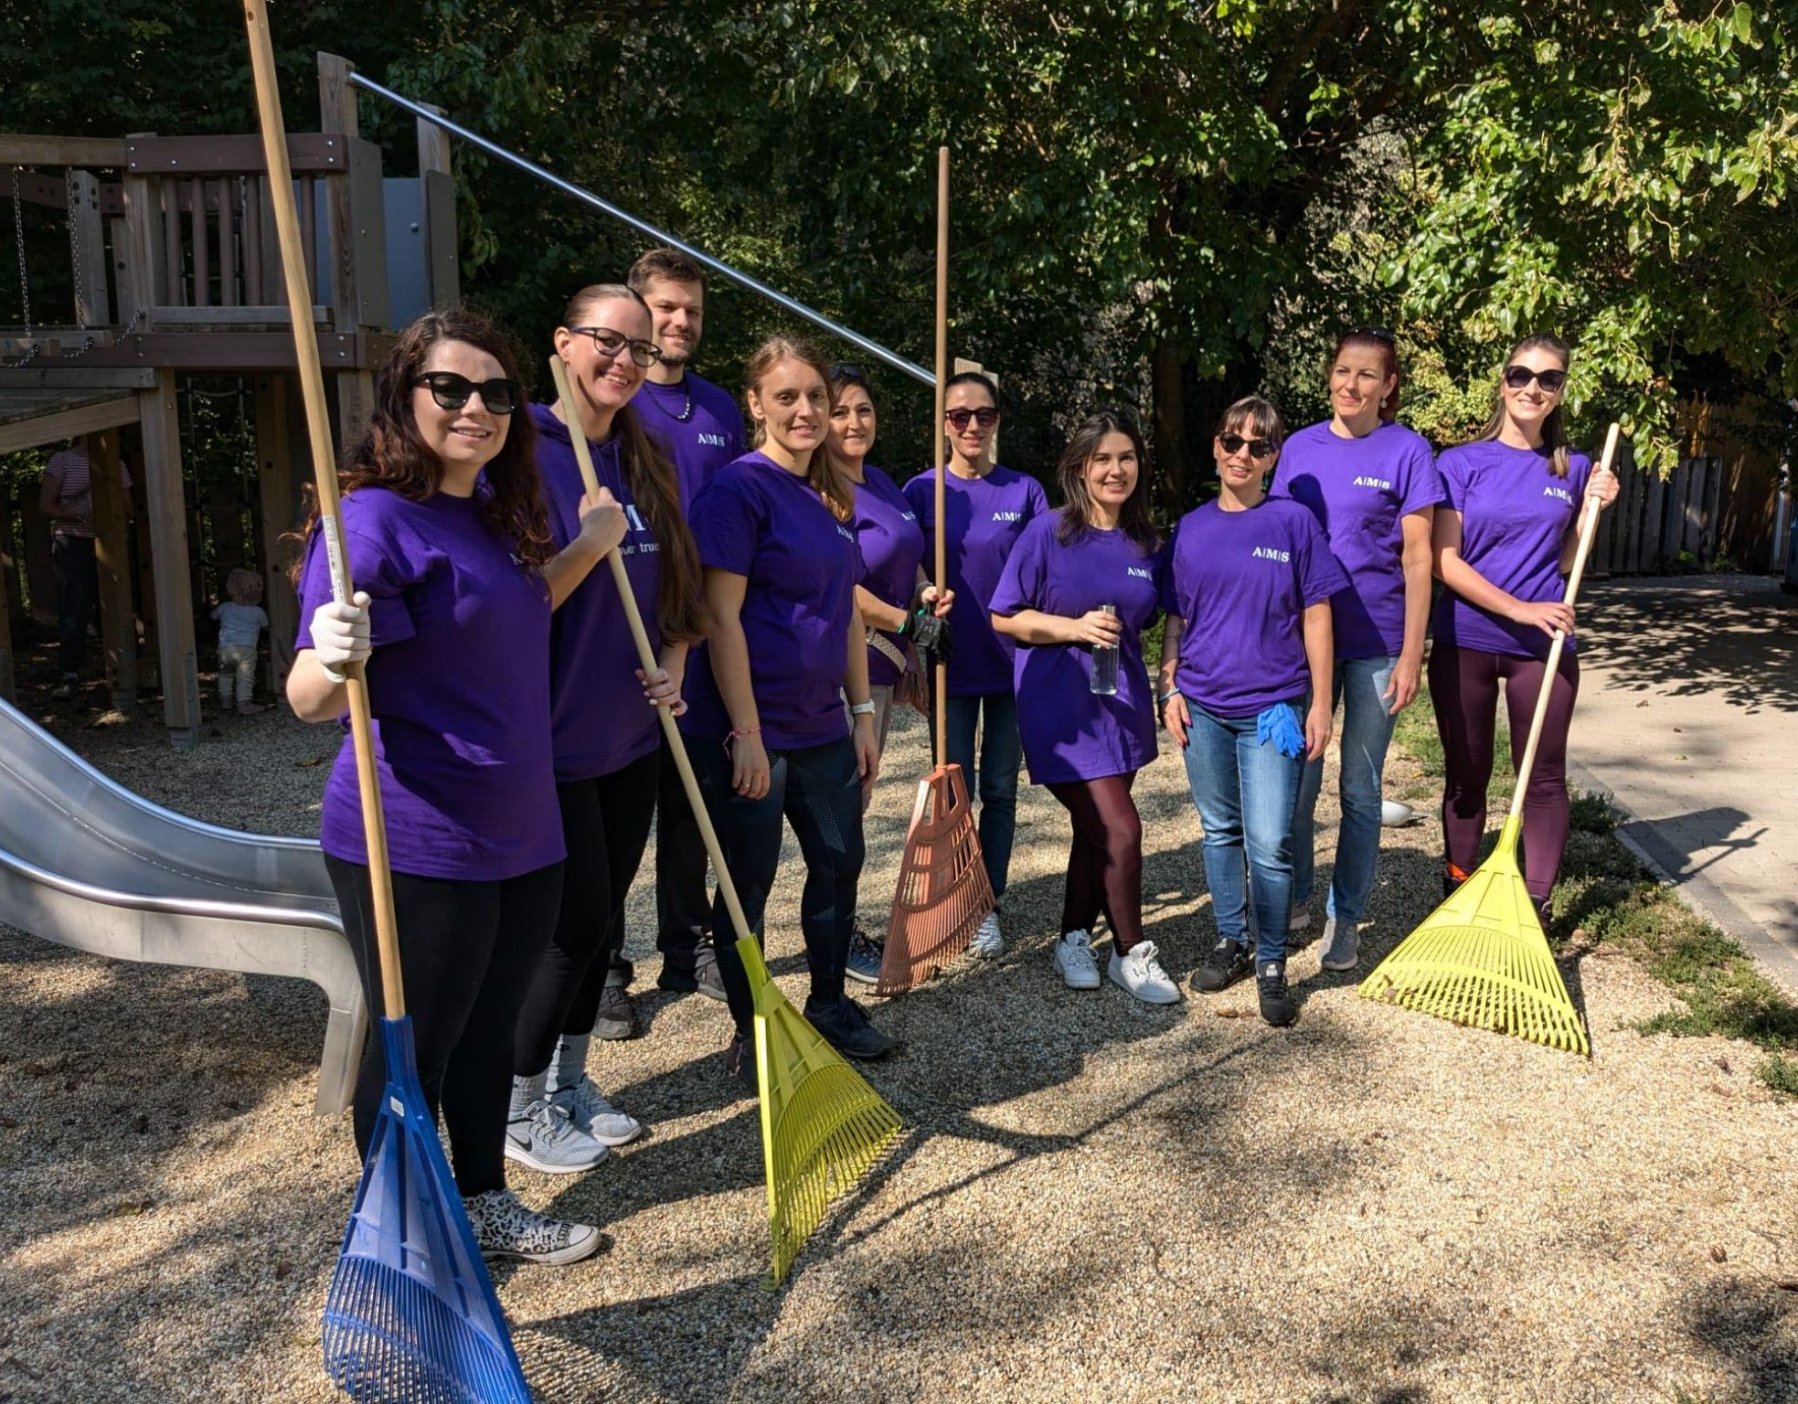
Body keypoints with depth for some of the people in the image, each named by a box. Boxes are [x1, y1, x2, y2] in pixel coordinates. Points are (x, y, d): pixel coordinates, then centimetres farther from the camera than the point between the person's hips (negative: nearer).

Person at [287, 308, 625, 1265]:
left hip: (520, 833, 8)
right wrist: (334, 658, -44)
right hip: (415, 848, -8)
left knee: (489, 1031, 21)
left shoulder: (490, 513, 10)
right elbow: (309, 697, -23)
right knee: (411, 1051, 6)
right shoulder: (375, 521, -17)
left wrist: (588, 547, 18)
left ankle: (485, 1204, 40)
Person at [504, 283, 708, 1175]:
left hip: (629, 733, 7)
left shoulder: (644, 463, 10)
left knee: (602, 920, 15)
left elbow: (673, 584, 15)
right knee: (577, 923, -1)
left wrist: (673, 665, 2)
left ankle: (569, 1083, 33)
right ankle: (520, 1110, 20)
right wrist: (585, 551, -25)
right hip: (554, 735, -7)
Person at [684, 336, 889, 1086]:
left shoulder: (832, 496, 10)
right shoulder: (739, 488, -13)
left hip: (819, 726, 8)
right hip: (750, 728, -8)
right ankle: (750, 1037, 22)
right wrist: (746, 732, -20)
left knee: (840, 861, 16)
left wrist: (863, 713, 12)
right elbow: (722, 617, -18)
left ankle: (829, 1004, 36)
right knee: (750, 882, 5)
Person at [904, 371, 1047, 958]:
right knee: (954, 790, 5)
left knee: (1000, 789, 9)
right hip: (951, 665, -1)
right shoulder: (922, 491, 0)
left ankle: (989, 904, 20)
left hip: (1012, 661, 1)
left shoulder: (1024, 491, 1)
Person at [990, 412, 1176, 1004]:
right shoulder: (1048, 532, -8)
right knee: (1121, 829, -9)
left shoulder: (1148, 544, 6)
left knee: (1095, 828, 14)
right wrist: (1075, 628, -19)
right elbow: (1004, 617, -8)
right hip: (1061, 701, -5)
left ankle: (1074, 940, 32)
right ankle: (1133, 954, 10)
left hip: (1123, 699, 6)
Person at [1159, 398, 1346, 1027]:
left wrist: (1320, 703, -4)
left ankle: (1271, 964, 11)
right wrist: (1169, 689, 3)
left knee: (1269, 843, -5)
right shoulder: (1191, 528, 6)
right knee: (1220, 831, 14)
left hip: (1273, 704, -3)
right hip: (1203, 706, 3)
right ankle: (1230, 941, 29)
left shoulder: (1293, 521, -3)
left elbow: (1315, 617, -2)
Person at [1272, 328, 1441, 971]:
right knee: (1295, 779, 7)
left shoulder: (1407, 450, -4)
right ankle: (1293, 899, 28)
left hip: (1375, 641, -2)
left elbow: (1417, 558, -6)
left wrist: (1411, 654, -10)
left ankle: (1344, 917, 20)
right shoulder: (1300, 448, 5)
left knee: (1360, 789, 7)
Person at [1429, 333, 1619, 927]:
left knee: (1544, 777, 6)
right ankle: (1457, 893, 24)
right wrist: (1520, 608, -18)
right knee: (1466, 774, 11)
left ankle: (1536, 904, 17)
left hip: (1543, 647, 2)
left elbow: (1567, 563, 8)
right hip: (1464, 644, -1)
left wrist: (1594, 506, -5)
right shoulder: (1461, 464, -3)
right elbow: (1444, 562, -10)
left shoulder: (1573, 468, 5)